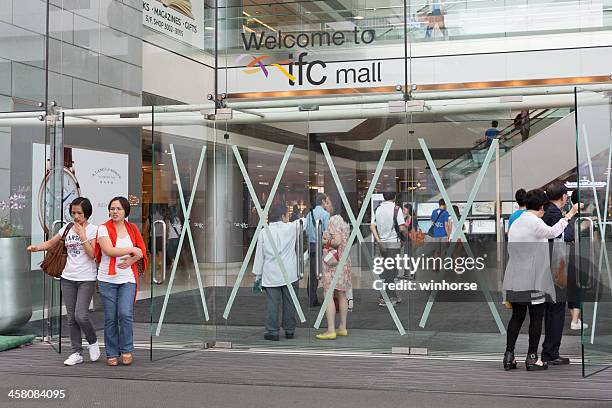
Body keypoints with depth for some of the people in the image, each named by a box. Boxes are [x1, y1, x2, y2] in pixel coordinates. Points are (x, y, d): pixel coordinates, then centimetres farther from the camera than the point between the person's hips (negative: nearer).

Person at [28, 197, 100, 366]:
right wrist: (36, 247, -4)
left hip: (86, 279, -5)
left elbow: (92, 254, -13)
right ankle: (77, 353, 14)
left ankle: (93, 342, 11)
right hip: (68, 278, 5)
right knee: (71, 318, 6)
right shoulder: (67, 228, 8)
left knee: (81, 315, -16)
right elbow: (51, 243, 14)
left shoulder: (93, 230, -6)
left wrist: (82, 235, -19)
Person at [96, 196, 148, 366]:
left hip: (128, 279, 2)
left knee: (125, 314, -11)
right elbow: (108, 250, -16)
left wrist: (131, 260, -8)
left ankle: (126, 350, 7)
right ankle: (112, 354, 15)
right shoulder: (104, 228, -2)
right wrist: (132, 249, -11)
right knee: (110, 318, 3)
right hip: (107, 279, -1)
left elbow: (142, 251, 11)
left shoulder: (132, 228, 9)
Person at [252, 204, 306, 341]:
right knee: (289, 304, 10)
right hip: (289, 275, 0)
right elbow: (303, 221, 16)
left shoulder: (264, 232, -1)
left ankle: (272, 332, 3)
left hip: (270, 275, 0)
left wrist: (258, 274, 9)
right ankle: (289, 330, 18)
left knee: (272, 304, 2)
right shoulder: (291, 228, -3)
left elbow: (259, 255, 3)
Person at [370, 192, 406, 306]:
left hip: (382, 243, 6)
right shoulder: (396, 209, -11)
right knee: (390, 272, -3)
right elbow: (402, 228, -15)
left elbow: (372, 226, 0)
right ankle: (384, 298, -4)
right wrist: (405, 229, 7)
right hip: (393, 243, -6)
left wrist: (378, 240, -1)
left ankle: (393, 296, 22)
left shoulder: (378, 209, 6)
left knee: (389, 271, 15)